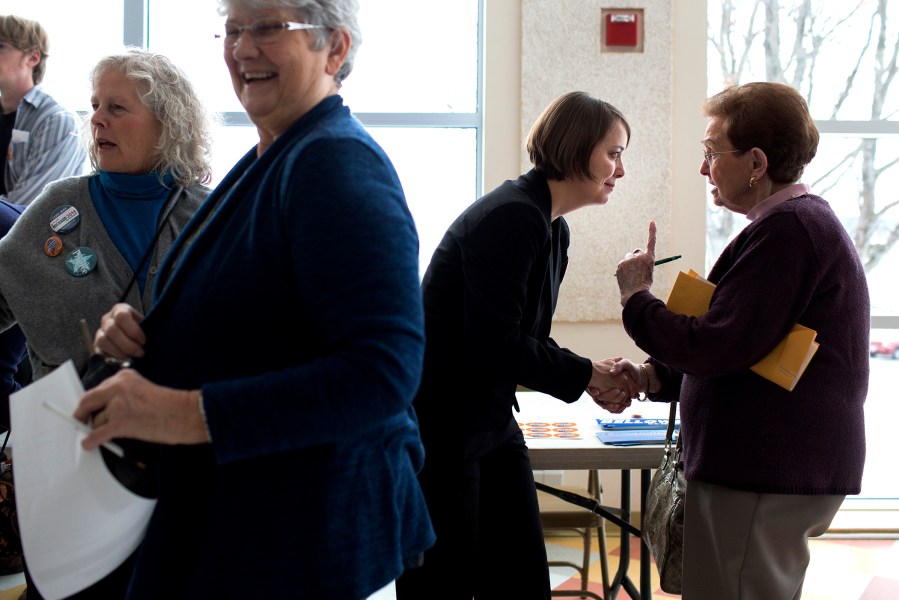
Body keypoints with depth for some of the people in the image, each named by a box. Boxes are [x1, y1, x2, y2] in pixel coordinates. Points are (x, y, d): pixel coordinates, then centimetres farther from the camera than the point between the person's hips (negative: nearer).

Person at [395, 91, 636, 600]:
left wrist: (595, 376, -2)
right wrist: (584, 374, -12)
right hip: (440, 427, -9)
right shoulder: (511, 218, -20)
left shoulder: (553, 229, 10)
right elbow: (493, 346, -24)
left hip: (493, 422, 10)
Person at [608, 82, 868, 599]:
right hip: (779, 467, 11)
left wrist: (637, 298, -7)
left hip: (763, 476, -11)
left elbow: (715, 347, -22)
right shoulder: (808, 221, 17)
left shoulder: (787, 230, -18)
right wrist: (653, 379, 10)